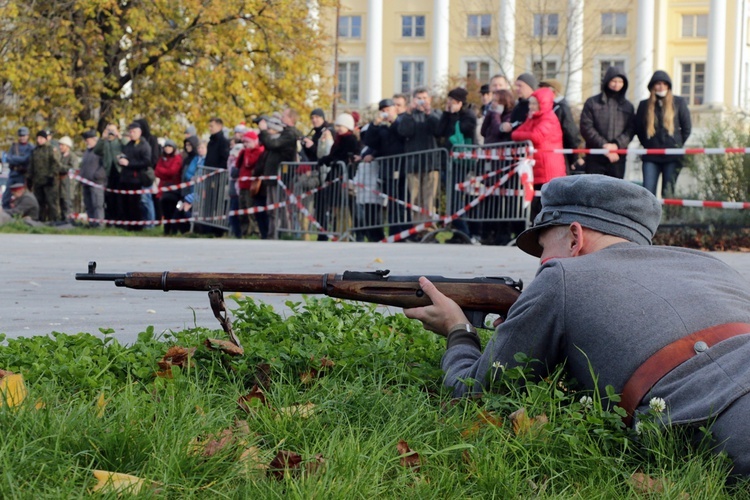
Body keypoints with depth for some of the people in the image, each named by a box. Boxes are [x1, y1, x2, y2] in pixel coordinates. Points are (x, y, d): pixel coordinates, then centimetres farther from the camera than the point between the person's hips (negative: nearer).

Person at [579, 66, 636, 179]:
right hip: (595, 157, -2)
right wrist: (603, 145, -14)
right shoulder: (592, 102, 4)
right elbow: (586, 127, -4)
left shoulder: (628, 106, 12)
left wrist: (617, 144, -15)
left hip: (617, 157, 2)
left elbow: (631, 130, 2)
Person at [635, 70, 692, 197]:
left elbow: (687, 127, 8)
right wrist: (647, 145, 7)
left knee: (668, 192, 2)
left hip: (672, 157, -1)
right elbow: (638, 128, 14)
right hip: (651, 157, 1)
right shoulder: (644, 105, 8)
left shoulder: (679, 103, 5)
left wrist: (677, 145, 5)